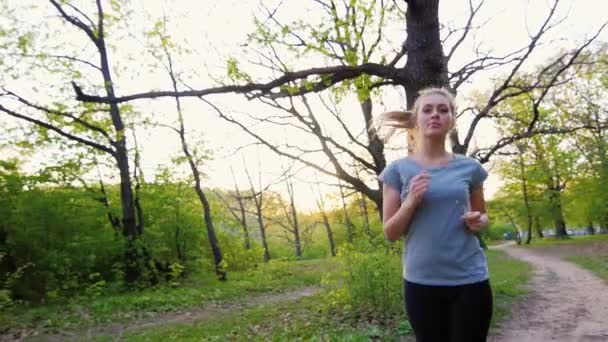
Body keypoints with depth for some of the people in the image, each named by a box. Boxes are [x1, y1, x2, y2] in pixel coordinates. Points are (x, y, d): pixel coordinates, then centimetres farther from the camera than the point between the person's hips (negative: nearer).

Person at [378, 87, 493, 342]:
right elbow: (390, 233, 0)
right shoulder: (398, 169, -1)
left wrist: (478, 222, -6)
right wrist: (411, 201, -16)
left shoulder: (470, 167, 3)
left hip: (470, 280, 1)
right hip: (421, 282, 0)